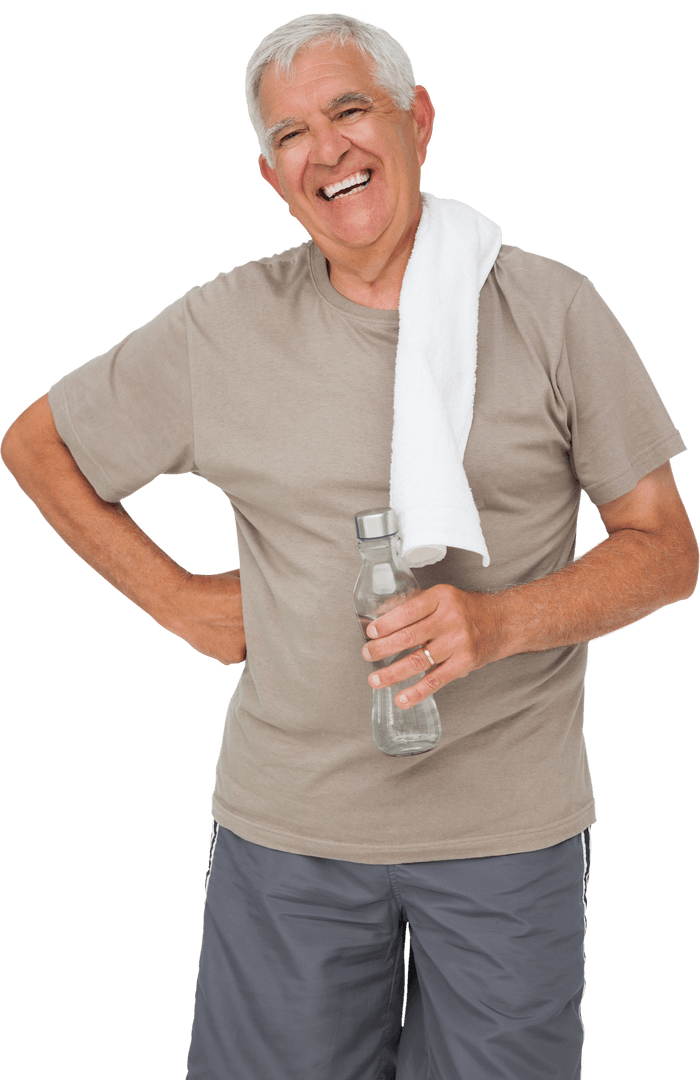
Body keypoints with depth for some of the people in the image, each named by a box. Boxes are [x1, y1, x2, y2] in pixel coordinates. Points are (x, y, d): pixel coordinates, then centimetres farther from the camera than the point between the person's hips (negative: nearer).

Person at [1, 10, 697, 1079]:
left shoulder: (552, 308, -2)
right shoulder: (223, 325, -1)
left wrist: (499, 620, -18)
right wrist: (179, 599, 5)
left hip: (511, 827, 0)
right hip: (287, 824, 1)